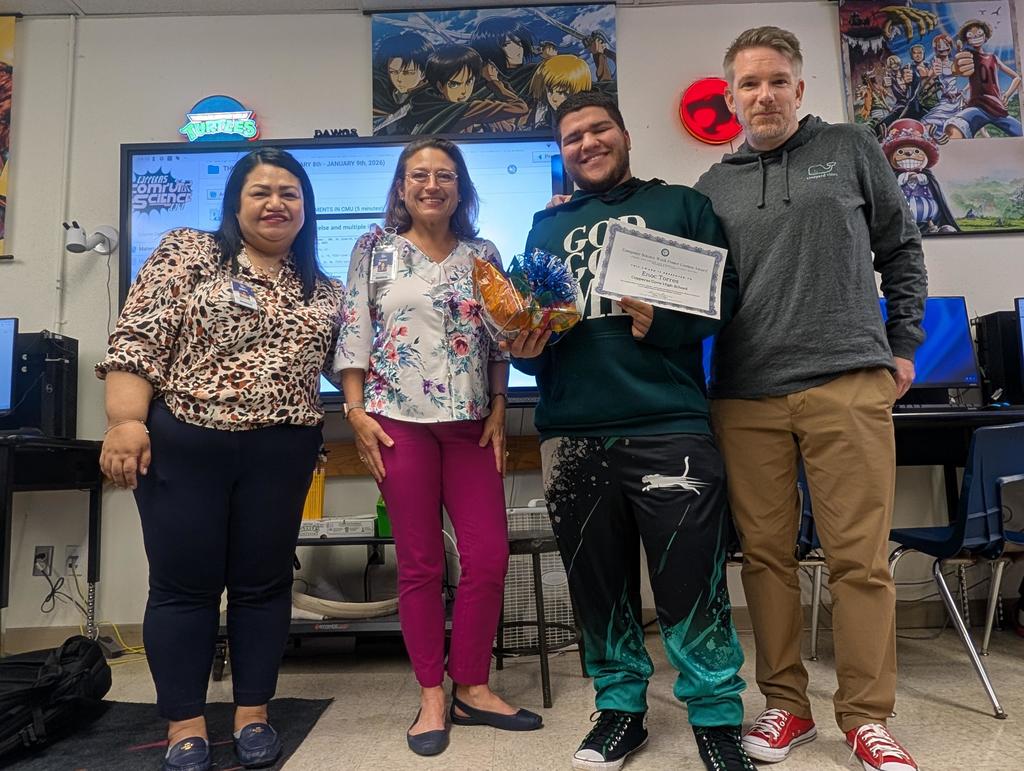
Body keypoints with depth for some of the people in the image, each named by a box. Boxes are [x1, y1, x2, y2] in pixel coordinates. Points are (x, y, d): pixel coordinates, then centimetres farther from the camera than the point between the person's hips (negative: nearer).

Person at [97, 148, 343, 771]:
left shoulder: (324, 291, 12)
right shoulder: (187, 254, 1)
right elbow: (137, 341, -6)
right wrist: (126, 421, -15)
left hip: (280, 453, 3)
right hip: (183, 444, -2)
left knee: (264, 581, 9)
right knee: (184, 583, 6)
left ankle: (252, 713, 24)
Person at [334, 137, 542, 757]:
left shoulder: (484, 254, 11)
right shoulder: (374, 249, 5)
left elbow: (500, 343, 11)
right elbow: (353, 336, 1)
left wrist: (498, 410, 3)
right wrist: (357, 412, -6)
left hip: (470, 422, 3)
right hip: (400, 420, -3)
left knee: (490, 555, 1)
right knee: (420, 562, 3)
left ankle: (472, 689, 19)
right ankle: (432, 697, 17)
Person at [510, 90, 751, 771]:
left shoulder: (681, 205, 12)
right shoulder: (547, 228, 20)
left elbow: (726, 291, 2)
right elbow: (526, 324, 19)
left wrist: (662, 323, -15)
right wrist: (525, 348, -4)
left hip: (670, 422, -3)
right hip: (573, 432, 3)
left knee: (691, 579, -3)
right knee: (598, 582, 11)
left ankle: (716, 715, 18)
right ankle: (621, 706, 29)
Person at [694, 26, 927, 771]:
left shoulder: (852, 148, 12)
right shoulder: (715, 186, 15)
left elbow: (901, 249, 15)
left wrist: (903, 345, 10)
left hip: (848, 383, -1)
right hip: (745, 395, 2)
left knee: (861, 557, 0)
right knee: (766, 555, 6)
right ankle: (786, 704, 21)